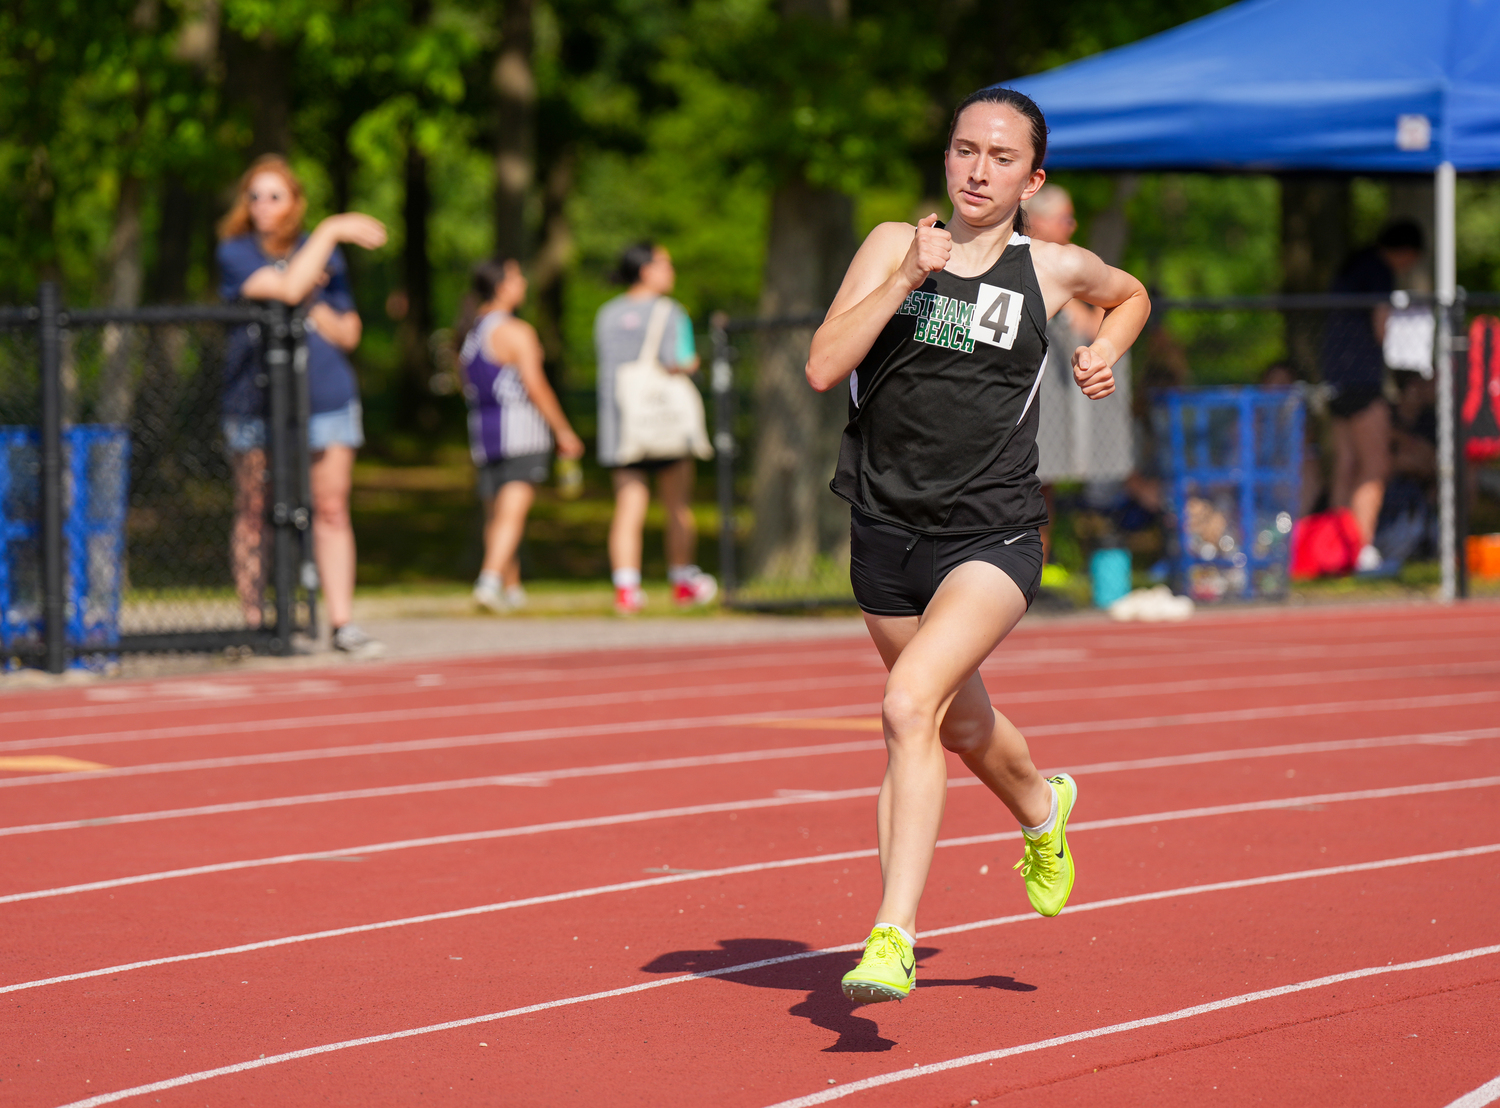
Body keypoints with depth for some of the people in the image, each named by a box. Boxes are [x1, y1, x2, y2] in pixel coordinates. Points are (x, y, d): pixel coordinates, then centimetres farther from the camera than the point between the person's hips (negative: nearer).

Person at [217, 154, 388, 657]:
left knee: (331, 510, 0)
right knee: (254, 515, 2)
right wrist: (331, 231, -13)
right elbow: (288, 287, -19)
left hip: (327, 395, 2)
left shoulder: (325, 255, 10)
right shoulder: (235, 253, -2)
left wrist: (312, 306, -9)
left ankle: (342, 623, 1)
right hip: (256, 402, -2)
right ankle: (253, 626, 7)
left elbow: (348, 333, 9)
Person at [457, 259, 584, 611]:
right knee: (512, 512, -12)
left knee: (496, 514, 14)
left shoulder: (469, 330, 11)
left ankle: (512, 587, 22)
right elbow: (536, 388, -15)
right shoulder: (516, 332, -12)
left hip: (481, 426, 7)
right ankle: (490, 580, -25)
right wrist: (564, 431, -8)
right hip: (519, 428, -7)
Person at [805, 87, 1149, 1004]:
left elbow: (1130, 294, 25)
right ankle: (1042, 808, 56)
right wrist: (905, 278, -17)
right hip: (888, 531, 3)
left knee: (910, 705, -25)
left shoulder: (1053, 269, 2)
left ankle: (893, 937, -24)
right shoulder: (894, 245, 2)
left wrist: (1105, 354, 6)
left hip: (993, 534, -3)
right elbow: (823, 368, -9)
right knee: (961, 728, 21)